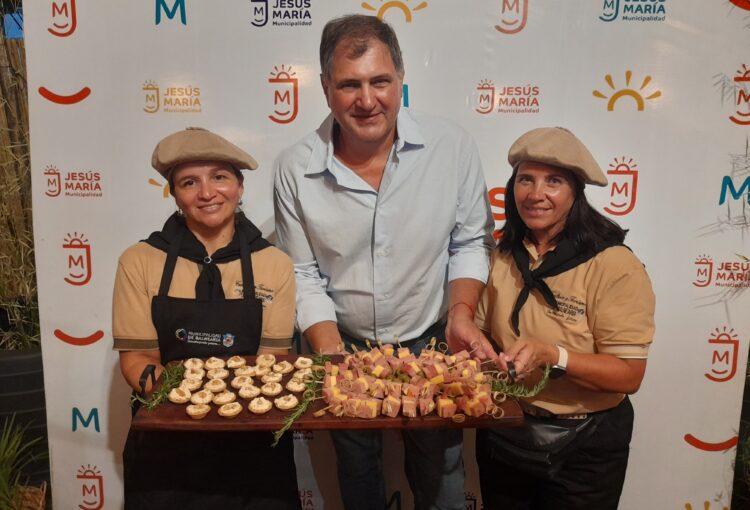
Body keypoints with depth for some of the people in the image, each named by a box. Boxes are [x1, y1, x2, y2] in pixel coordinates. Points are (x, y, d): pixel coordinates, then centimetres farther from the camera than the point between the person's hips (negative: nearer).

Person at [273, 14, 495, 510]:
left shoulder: (452, 147, -16)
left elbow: (470, 242, -5)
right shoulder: (295, 169, -14)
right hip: (345, 346, 1)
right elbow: (305, 274, -7)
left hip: (431, 343, 0)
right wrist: (331, 354, -16)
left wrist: (461, 311, -18)